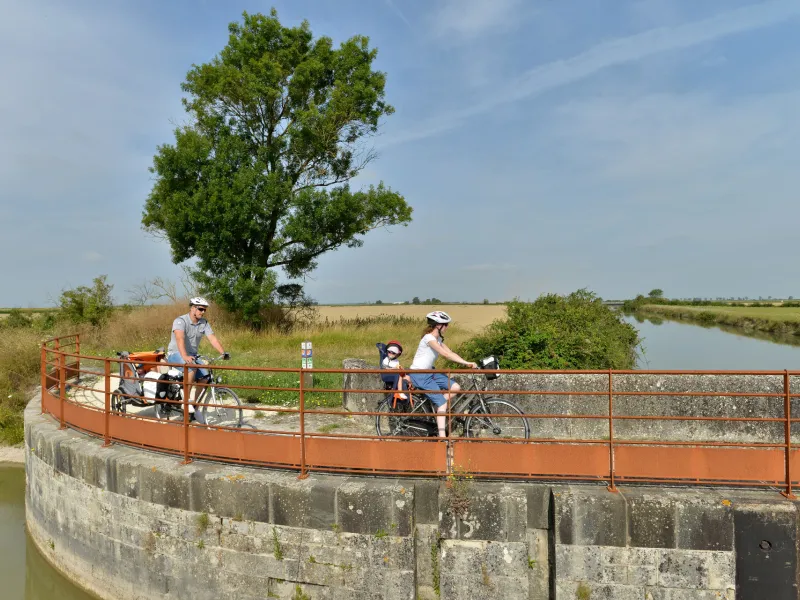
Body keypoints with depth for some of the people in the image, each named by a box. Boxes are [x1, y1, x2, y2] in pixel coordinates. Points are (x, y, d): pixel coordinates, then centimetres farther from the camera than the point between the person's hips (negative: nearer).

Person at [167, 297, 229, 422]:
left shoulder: (204, 323, 0)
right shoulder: (180, 321, -18)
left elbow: (212, 338, -11)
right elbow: (180, 339, -35)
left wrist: (223, 353, -28)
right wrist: (185, 357, -51)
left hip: (192, 355, 6)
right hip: (176, 354, -6)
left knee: (205, 378, -12)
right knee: (192, 368, -35)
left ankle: (194, 409, 4)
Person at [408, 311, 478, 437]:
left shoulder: (438, 339, 10)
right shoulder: (429, 338, -18)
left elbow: (450, 353, 4)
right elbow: (446, 354, -26)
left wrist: (467, 363, -11)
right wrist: (466, 363, -26)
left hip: (429, 373, 9)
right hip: (419, 375, -9)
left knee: (455, 387, -3)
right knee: (442, 402, -14)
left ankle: (437, 409, 10)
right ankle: (442, 436, -12)